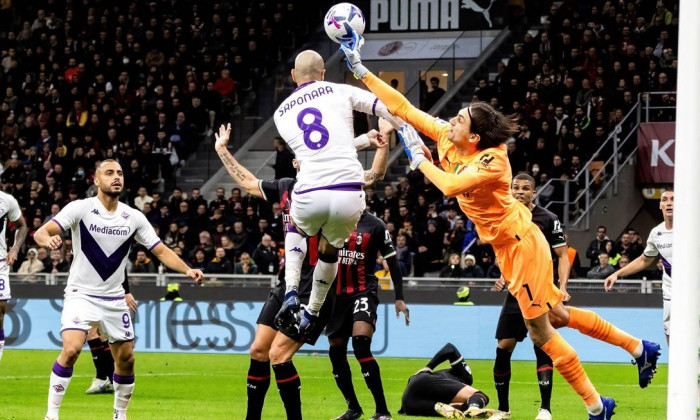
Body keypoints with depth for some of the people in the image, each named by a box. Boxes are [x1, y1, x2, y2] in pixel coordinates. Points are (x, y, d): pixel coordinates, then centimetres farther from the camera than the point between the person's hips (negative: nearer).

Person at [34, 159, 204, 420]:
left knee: (126, 359, 7)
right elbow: (41, 233, -21)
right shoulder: (80, 208, -11)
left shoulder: (134, 217, 0)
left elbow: (161, 251, 2)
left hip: (114, 298, 4)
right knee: (71, 349, -23)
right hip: (81, 294, -4)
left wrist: (187, 270, -15)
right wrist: (48, 239, -46)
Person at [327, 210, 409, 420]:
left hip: (363, 291, -5)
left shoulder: (375, 225, -5)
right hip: (336, 293, 5)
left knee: (361, 345, -23)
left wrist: (399, 298, -3)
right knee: (336, 352, 6)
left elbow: (392, 262, 0)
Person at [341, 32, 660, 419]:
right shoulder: (445, 136, -5)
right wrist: (360, 70, -8)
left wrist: (419, 159, -25)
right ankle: (639, 348, 29)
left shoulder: (492, 160, -26)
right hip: (506, 245, 8)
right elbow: (402, 107, -4)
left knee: (539, 330, -3)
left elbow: (451, 186, -39)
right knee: (556, 315, 17)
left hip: (520, 242, -8)